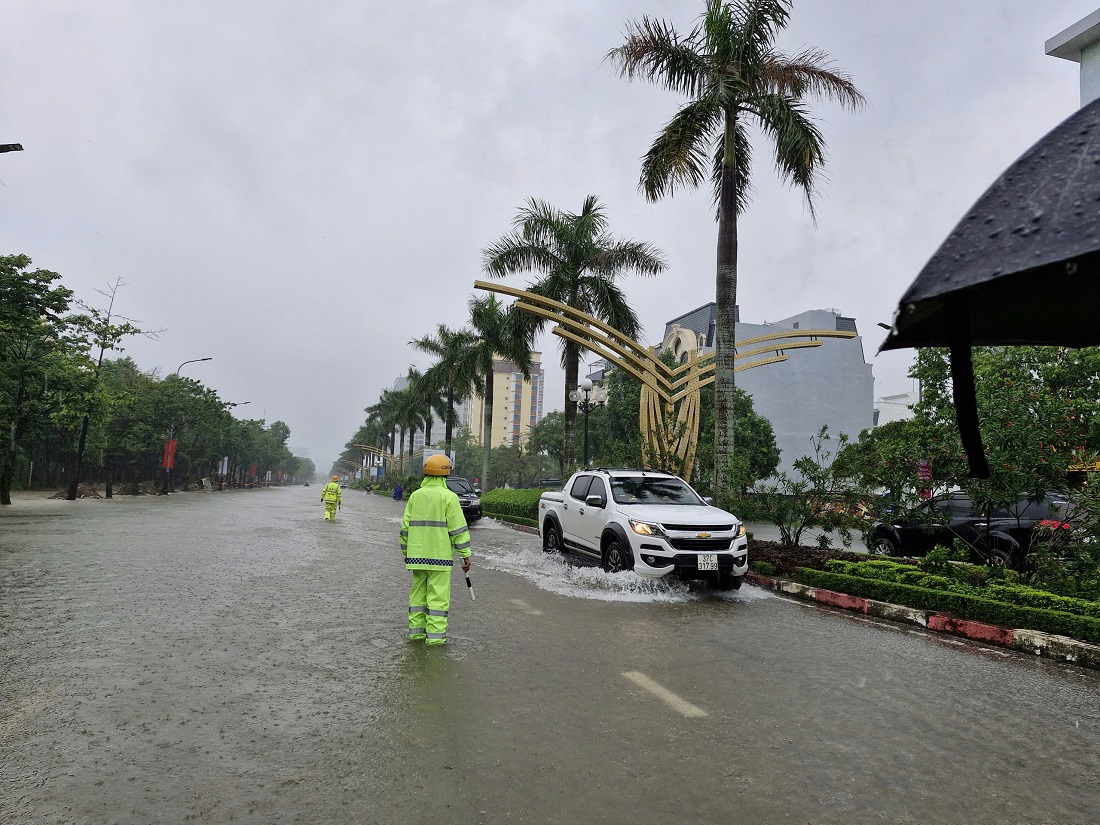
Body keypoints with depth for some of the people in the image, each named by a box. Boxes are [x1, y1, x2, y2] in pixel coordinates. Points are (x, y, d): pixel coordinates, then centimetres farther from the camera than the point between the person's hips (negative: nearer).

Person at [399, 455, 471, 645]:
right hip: (439, 556, -5)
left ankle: (416, 630, 20)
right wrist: (465, 554, -5)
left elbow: (405, 527, 11)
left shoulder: (415, 496, 7)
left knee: (418, 592, 14)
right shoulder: (448, 497, -8)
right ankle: (435, 635, 1)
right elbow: (458, 528, -10)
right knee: (438, 594, 0)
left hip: (417, 555, 5)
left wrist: (406, 551, 21)